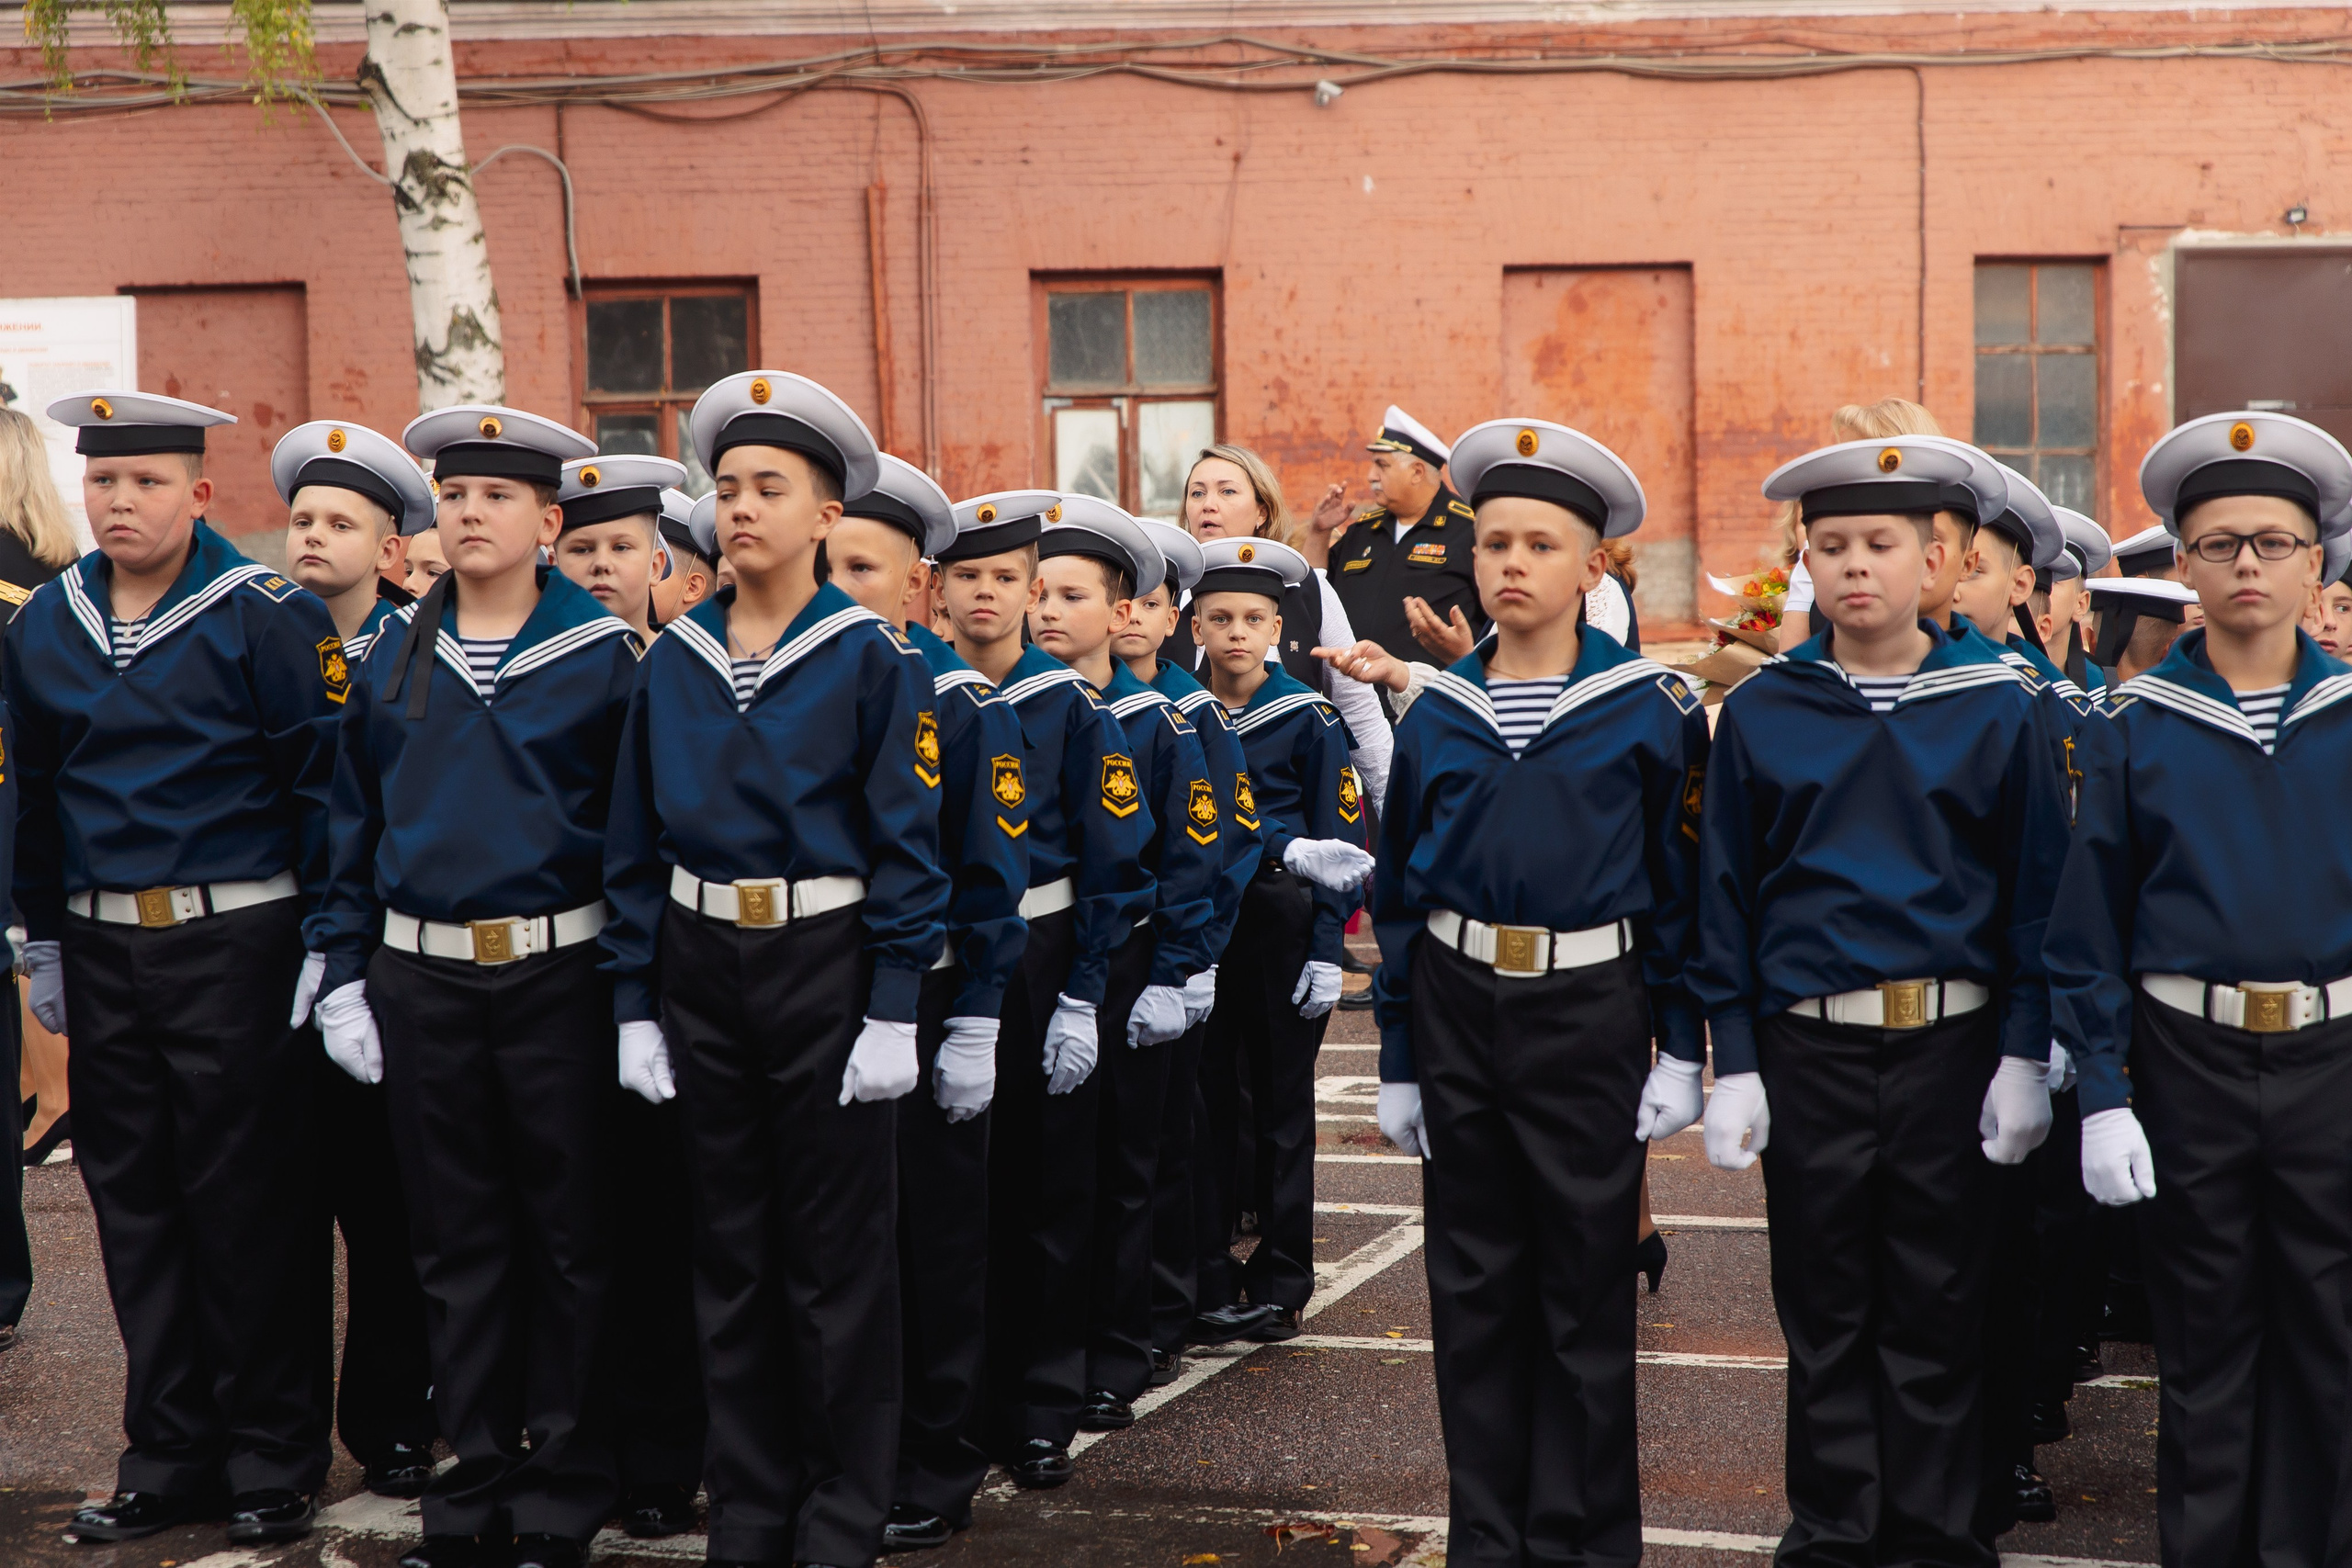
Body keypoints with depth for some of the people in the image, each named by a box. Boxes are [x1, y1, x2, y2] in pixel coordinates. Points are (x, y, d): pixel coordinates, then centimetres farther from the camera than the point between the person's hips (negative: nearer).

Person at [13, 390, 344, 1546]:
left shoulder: (267, 618, -7)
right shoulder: (44, 626, 9)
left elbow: (325, 787, -7)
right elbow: (36, 791, 17)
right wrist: (45, 942, 15)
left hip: (236, 947, -5)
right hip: (104, 952, 5)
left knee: (250, 1206, 1)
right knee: (133, 1204, 9)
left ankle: (272, 1464, 12)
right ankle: (168, 1459, 20)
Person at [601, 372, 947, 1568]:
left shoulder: (873, 657, -6)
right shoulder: (674, 659, 6)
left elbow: (907, 842, -8)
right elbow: (636, 842, 8)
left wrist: (892, 1013, -13)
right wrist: (635, 1005, 3)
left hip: (825, 963, -4)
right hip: (701, 965, 4)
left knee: (836, 1253, 3)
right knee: (728, 1249, 11)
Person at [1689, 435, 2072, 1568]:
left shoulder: (2000, 707, 1)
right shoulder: (1760, 713, 3)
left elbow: (2038, 884, 3)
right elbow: (1726, 896, 5)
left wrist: (2025, 1055, -2)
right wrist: (1733, 1064, 0)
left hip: (1952, 1045, -1)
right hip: (1808, 1049, 1)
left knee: (1939, 1303, 6)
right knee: (1823, 1305, 7)